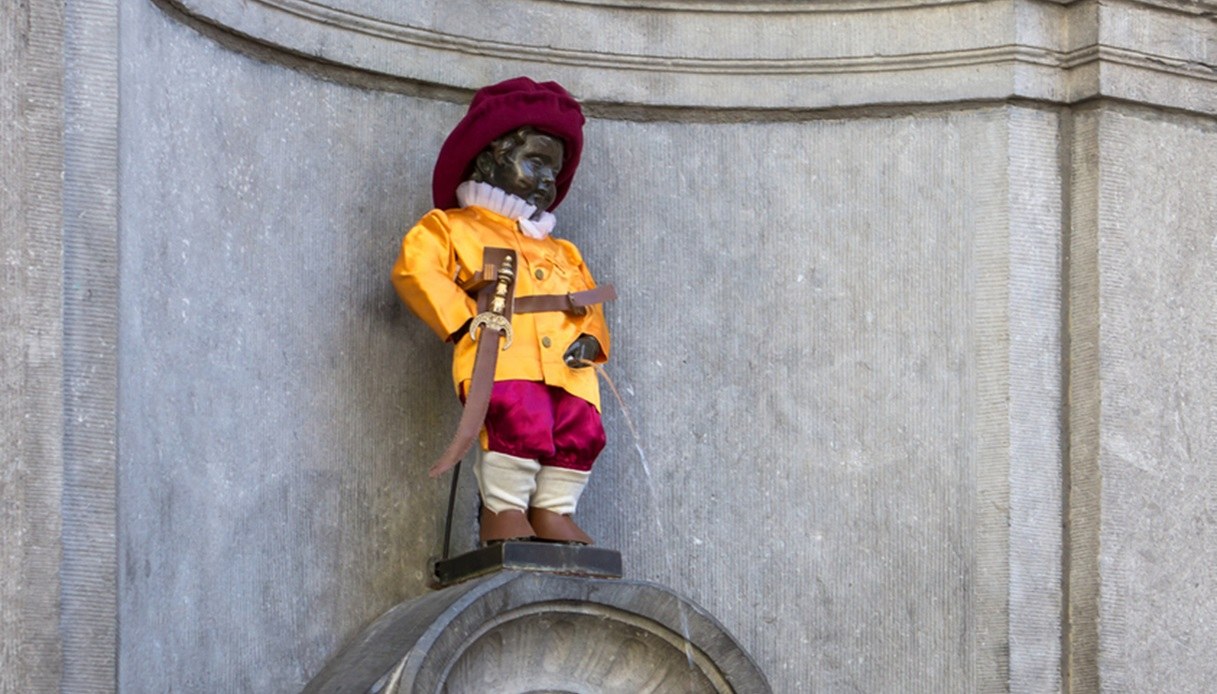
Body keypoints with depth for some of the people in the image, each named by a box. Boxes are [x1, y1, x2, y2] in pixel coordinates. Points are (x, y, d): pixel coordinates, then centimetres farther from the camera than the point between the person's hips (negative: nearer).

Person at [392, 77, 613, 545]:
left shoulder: (563, 254, 36)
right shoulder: (452, 227, 17)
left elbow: (589, 305, 28)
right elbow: (414, 269, 1)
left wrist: (589, 338, 4)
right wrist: (465, 319, -9)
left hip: (566, 368, 6)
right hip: (502, 358, -6)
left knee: (581, 432, -13)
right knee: (520, 423, -28)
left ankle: (552, 512, 1)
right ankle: (503, 511, -13)